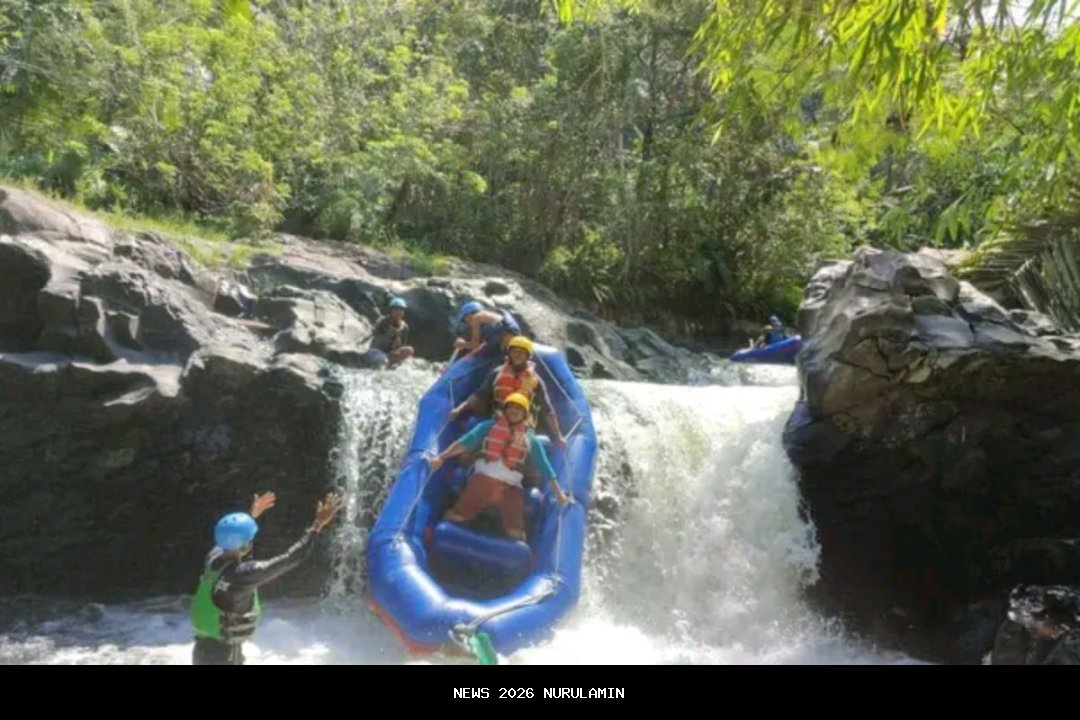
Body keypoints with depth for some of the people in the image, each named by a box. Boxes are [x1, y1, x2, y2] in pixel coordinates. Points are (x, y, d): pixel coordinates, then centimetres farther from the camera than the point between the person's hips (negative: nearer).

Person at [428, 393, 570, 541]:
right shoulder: (489, 427, 12)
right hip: (482, 481, -1)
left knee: (516, 533, -7)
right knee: (455, 517, -7)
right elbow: (465, 442, 2)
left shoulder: (530, 439, 16)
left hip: (510, 488, 1)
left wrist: (558, 493, 10)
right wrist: (441, 457, -10)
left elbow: (545, 468, 15)